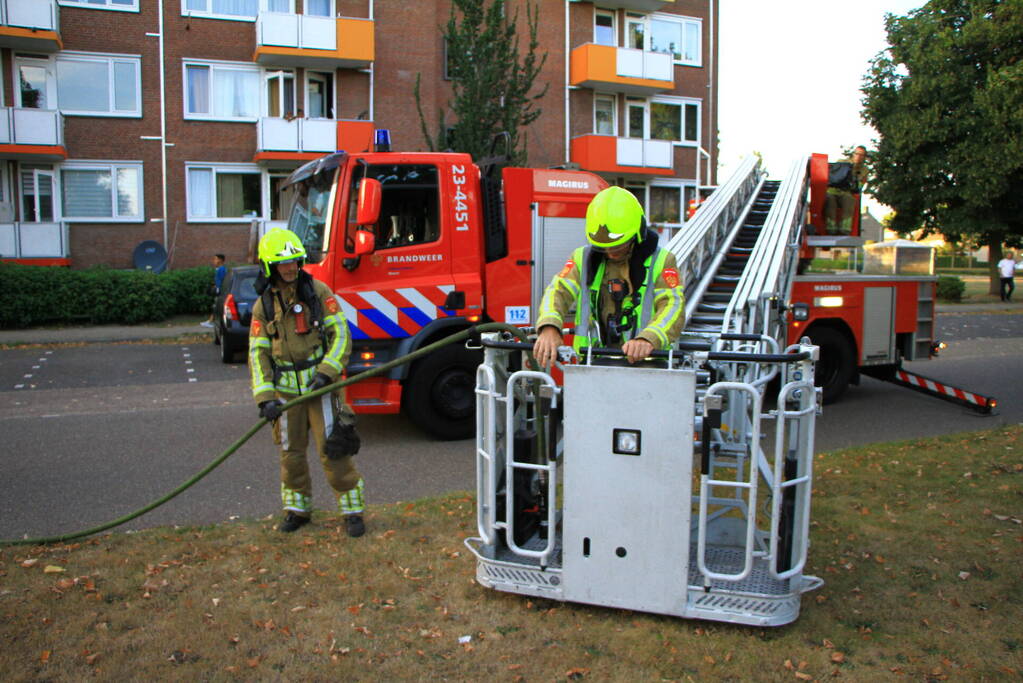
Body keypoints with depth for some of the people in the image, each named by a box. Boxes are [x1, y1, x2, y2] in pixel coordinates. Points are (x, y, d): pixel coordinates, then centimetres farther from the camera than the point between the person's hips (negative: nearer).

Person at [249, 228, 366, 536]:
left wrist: (326, 372, -18)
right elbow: (258, 354, 1)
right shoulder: (263, 306, 4)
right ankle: (297, 509, 30)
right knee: (291, 453, 12)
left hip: (321, 385, -3)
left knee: (333, 450, -4)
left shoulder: (318, 292, -3)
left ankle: (352, 511, 9)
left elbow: (341, 335, -5)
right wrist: (265, 397, -10)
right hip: (286, 390, 3)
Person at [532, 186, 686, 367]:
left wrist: (648, 339, -29)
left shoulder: (661, 261, 6)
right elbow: (559, 291, 0)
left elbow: (673, 305, -8)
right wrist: (549, 327, -23)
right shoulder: (583, 258, 15)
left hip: (644, 366, -2)